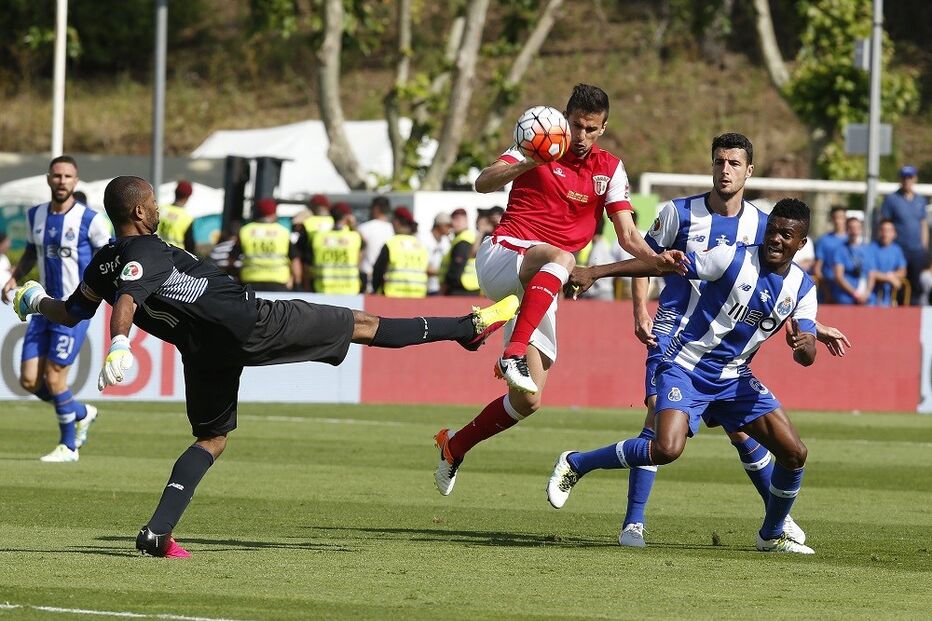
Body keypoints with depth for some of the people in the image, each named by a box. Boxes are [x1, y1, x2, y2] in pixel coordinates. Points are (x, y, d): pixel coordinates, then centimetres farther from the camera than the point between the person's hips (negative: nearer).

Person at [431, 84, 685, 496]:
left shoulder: (609, 170, 11)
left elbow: (627, 236, 4)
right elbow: (483, 183, -13)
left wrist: (656, 259, -17)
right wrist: (527, 164, -32)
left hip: (538, 291, 5)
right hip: (502, 256, -5)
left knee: (527, 401, -2)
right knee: (559, 257, -41)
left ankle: (454, 446, 21)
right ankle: (513, 354, -51)